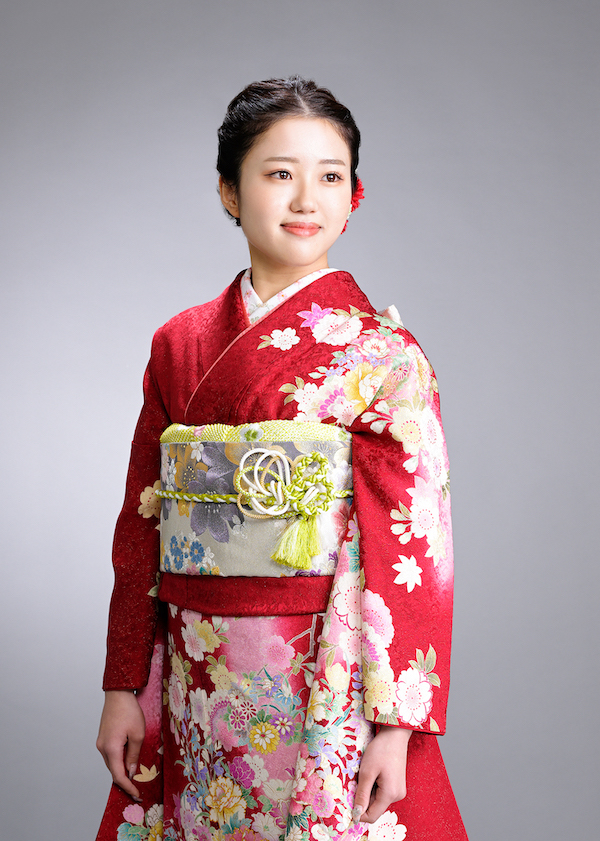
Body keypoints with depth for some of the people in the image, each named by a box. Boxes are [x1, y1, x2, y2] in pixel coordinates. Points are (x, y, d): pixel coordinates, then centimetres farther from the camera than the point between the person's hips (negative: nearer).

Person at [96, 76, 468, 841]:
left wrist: (394, 720, -15)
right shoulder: (180, 344, 6)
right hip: (195, 690, 4)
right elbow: (142, 521, 8)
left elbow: (413, 540, -10)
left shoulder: (383, 353, -7)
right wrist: (125, 687, 6)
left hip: (326, 690, -4)